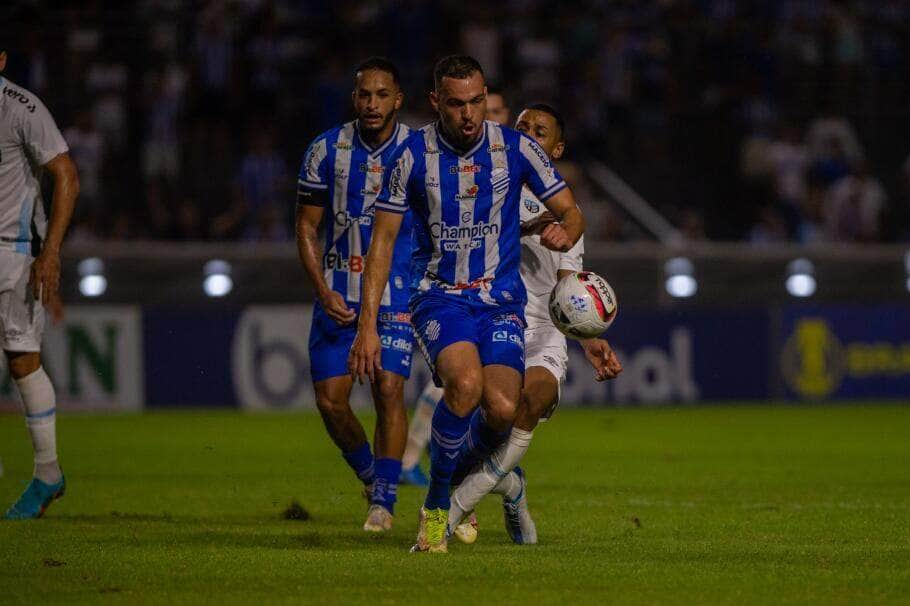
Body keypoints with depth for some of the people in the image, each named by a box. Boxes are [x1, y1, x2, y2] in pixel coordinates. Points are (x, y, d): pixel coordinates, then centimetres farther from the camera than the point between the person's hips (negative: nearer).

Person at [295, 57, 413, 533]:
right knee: (329, 398, -3)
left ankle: (384, 499, -4)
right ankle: (369, 473, 23)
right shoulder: (326, 150, -3)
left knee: (389, 388, -14)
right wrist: (324, 293, -9)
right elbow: (307, 227, 2)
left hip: (398, 292, -2)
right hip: (339, 292, 2)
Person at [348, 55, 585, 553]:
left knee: (502, 409, -19)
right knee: (466, 384, -31)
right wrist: (367, 325, -8)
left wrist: (565, 232, -21)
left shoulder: (515, 149, -3)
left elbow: (571, 213, 5)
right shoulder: (413, 155, -6)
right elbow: (382, 240, -2)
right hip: (438, 293, -2)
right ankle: (436, 505, -10)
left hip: (501, 297, 2)